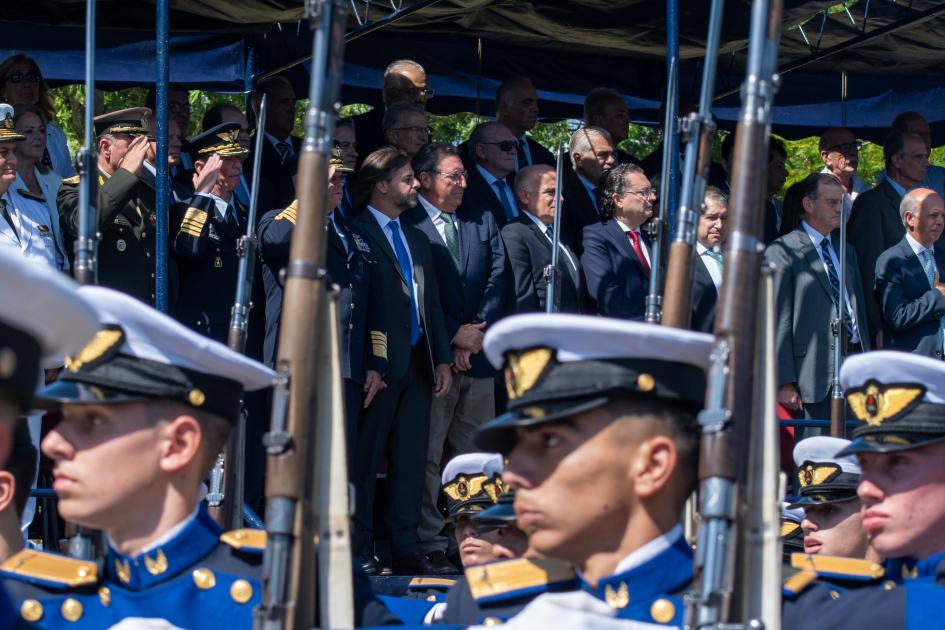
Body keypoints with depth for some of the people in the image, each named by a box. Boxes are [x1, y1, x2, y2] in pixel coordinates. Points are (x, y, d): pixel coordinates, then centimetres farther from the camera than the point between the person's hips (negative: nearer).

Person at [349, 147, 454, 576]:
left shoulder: (416, 239, 20)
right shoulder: (356, 233, -6)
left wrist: (442, 359, 12)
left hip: (417, 364, 7)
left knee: (411, 460, 8)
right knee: (365, 460, -1)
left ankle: (406, 551, 13)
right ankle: (359, 552, 4)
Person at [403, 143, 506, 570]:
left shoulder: (482, 222, 15)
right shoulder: (408, 225, -2)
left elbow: (497, 280, 8)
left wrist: (477, 333, -5)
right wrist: (454, 335, -11)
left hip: (479, 355, 6)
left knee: (475, 453, 6)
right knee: (427, 455, -4)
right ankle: (429, 543, -1)